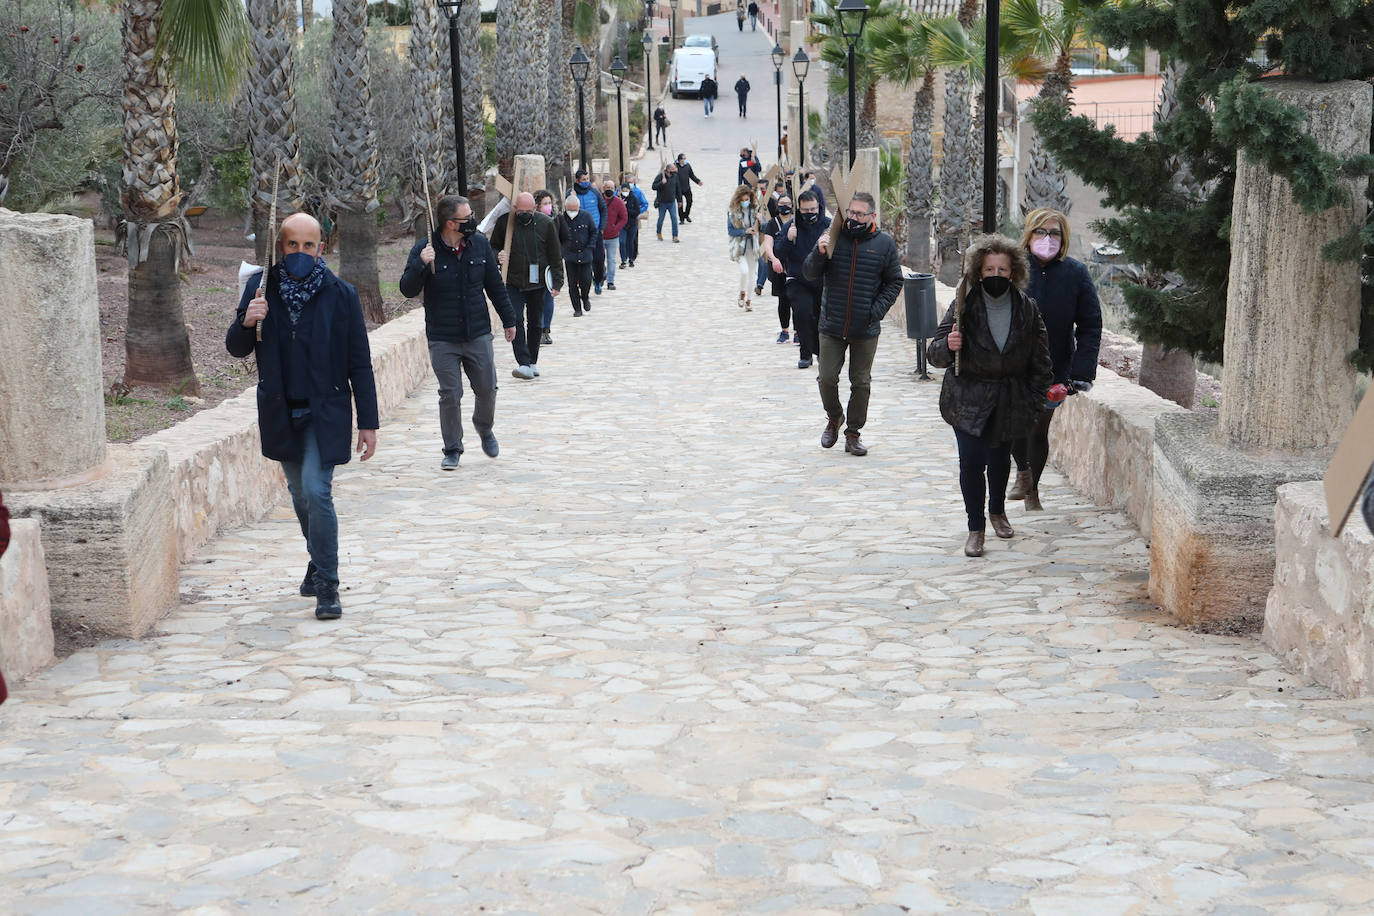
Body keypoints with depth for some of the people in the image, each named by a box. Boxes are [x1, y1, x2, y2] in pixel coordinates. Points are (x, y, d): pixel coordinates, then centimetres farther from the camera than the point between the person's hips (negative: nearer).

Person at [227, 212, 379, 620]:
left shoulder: (340, 294, -7)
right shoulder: (260, 288, 0)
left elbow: (359, 364, -3)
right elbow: (236, 349, 5)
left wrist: (368, 422, -5)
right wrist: (247, 322, -18)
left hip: (325, 412, -4)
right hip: (281, 413, 4)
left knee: (316, 491, -16)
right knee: (300, 495, 15)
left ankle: (327, 585, -6)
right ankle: (320, 562, 37)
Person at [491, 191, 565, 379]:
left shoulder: (546, 223, -2)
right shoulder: (504, 222, -3)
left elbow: (555, 256, 4)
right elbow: (493, 247, 11)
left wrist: (557, 282, 0)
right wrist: (498, 256, -12)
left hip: (537, 283, 1)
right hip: (513, 283, -1)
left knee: (535, 323, 9)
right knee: (515, 320, -15)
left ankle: (532, 363, 22)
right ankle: (524, 364, -19)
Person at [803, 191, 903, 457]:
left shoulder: (884, 243, -2)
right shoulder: (833, 237, -1)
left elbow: (894, 282, 7)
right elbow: (809, 274, 1)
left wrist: (877, 310, -6)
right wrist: (819, 253, -19)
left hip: (866, 329, 0)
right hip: (832, 325, 0)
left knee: (861, 382, 7)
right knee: (827, 379, 1)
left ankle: (853, 433, 20)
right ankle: (834, 417, 30)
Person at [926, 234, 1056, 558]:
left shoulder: (1027, 309, -2)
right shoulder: (964, 307, -9)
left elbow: (1039, 356, 8)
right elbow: (935, 355, -10)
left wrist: (1045, 388, 0)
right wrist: (947, 346, -31)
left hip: (1009, 400, 2)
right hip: (968, 399, -2)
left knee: (999, 457, 14)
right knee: (971, 459, -11)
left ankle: (998, 511, 41)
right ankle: (975, 528, 2)